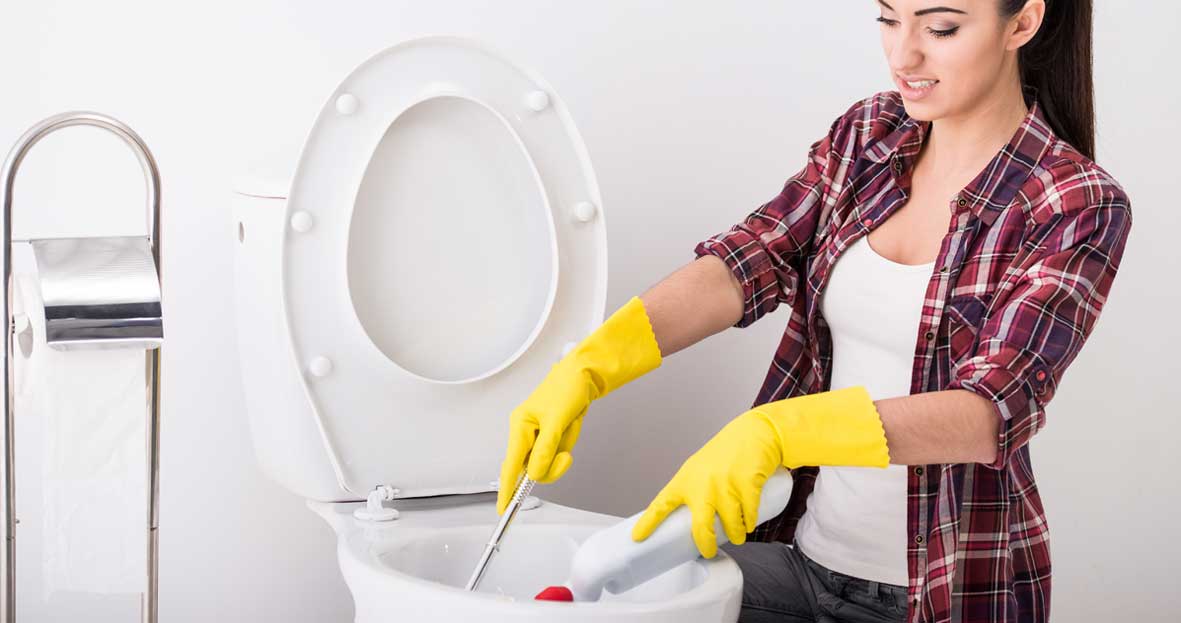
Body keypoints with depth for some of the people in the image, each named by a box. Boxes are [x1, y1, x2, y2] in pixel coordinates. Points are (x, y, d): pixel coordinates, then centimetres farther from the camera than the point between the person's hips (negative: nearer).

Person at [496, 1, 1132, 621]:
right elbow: (751, 259, -9)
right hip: (805, 548, 5)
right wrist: (588, 366, -25)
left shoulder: (1081, 209, -14)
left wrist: (776, 432, -40)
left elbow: (991, 415, -26)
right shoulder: (866, 134, 4)